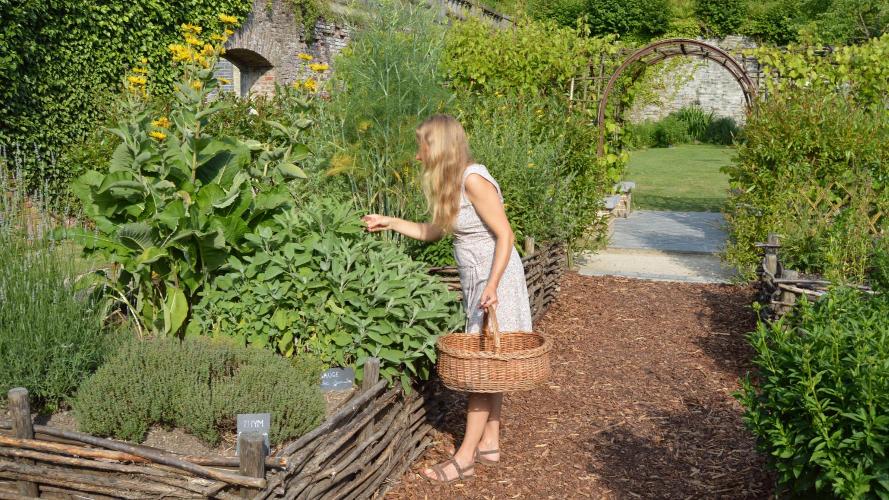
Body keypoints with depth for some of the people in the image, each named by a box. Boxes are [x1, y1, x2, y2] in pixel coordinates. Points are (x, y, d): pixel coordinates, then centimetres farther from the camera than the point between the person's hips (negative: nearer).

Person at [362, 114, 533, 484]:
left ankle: (465, 457, 2)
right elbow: (433, 231, 21)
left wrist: (492, 286, -26)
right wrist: (390, 223, 20)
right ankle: (489, 444, 23)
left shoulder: (473, 179, -18)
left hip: (494, 279, -9)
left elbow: (505, 235, -20)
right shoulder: (452, 183, 10)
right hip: (476, 279, 9)